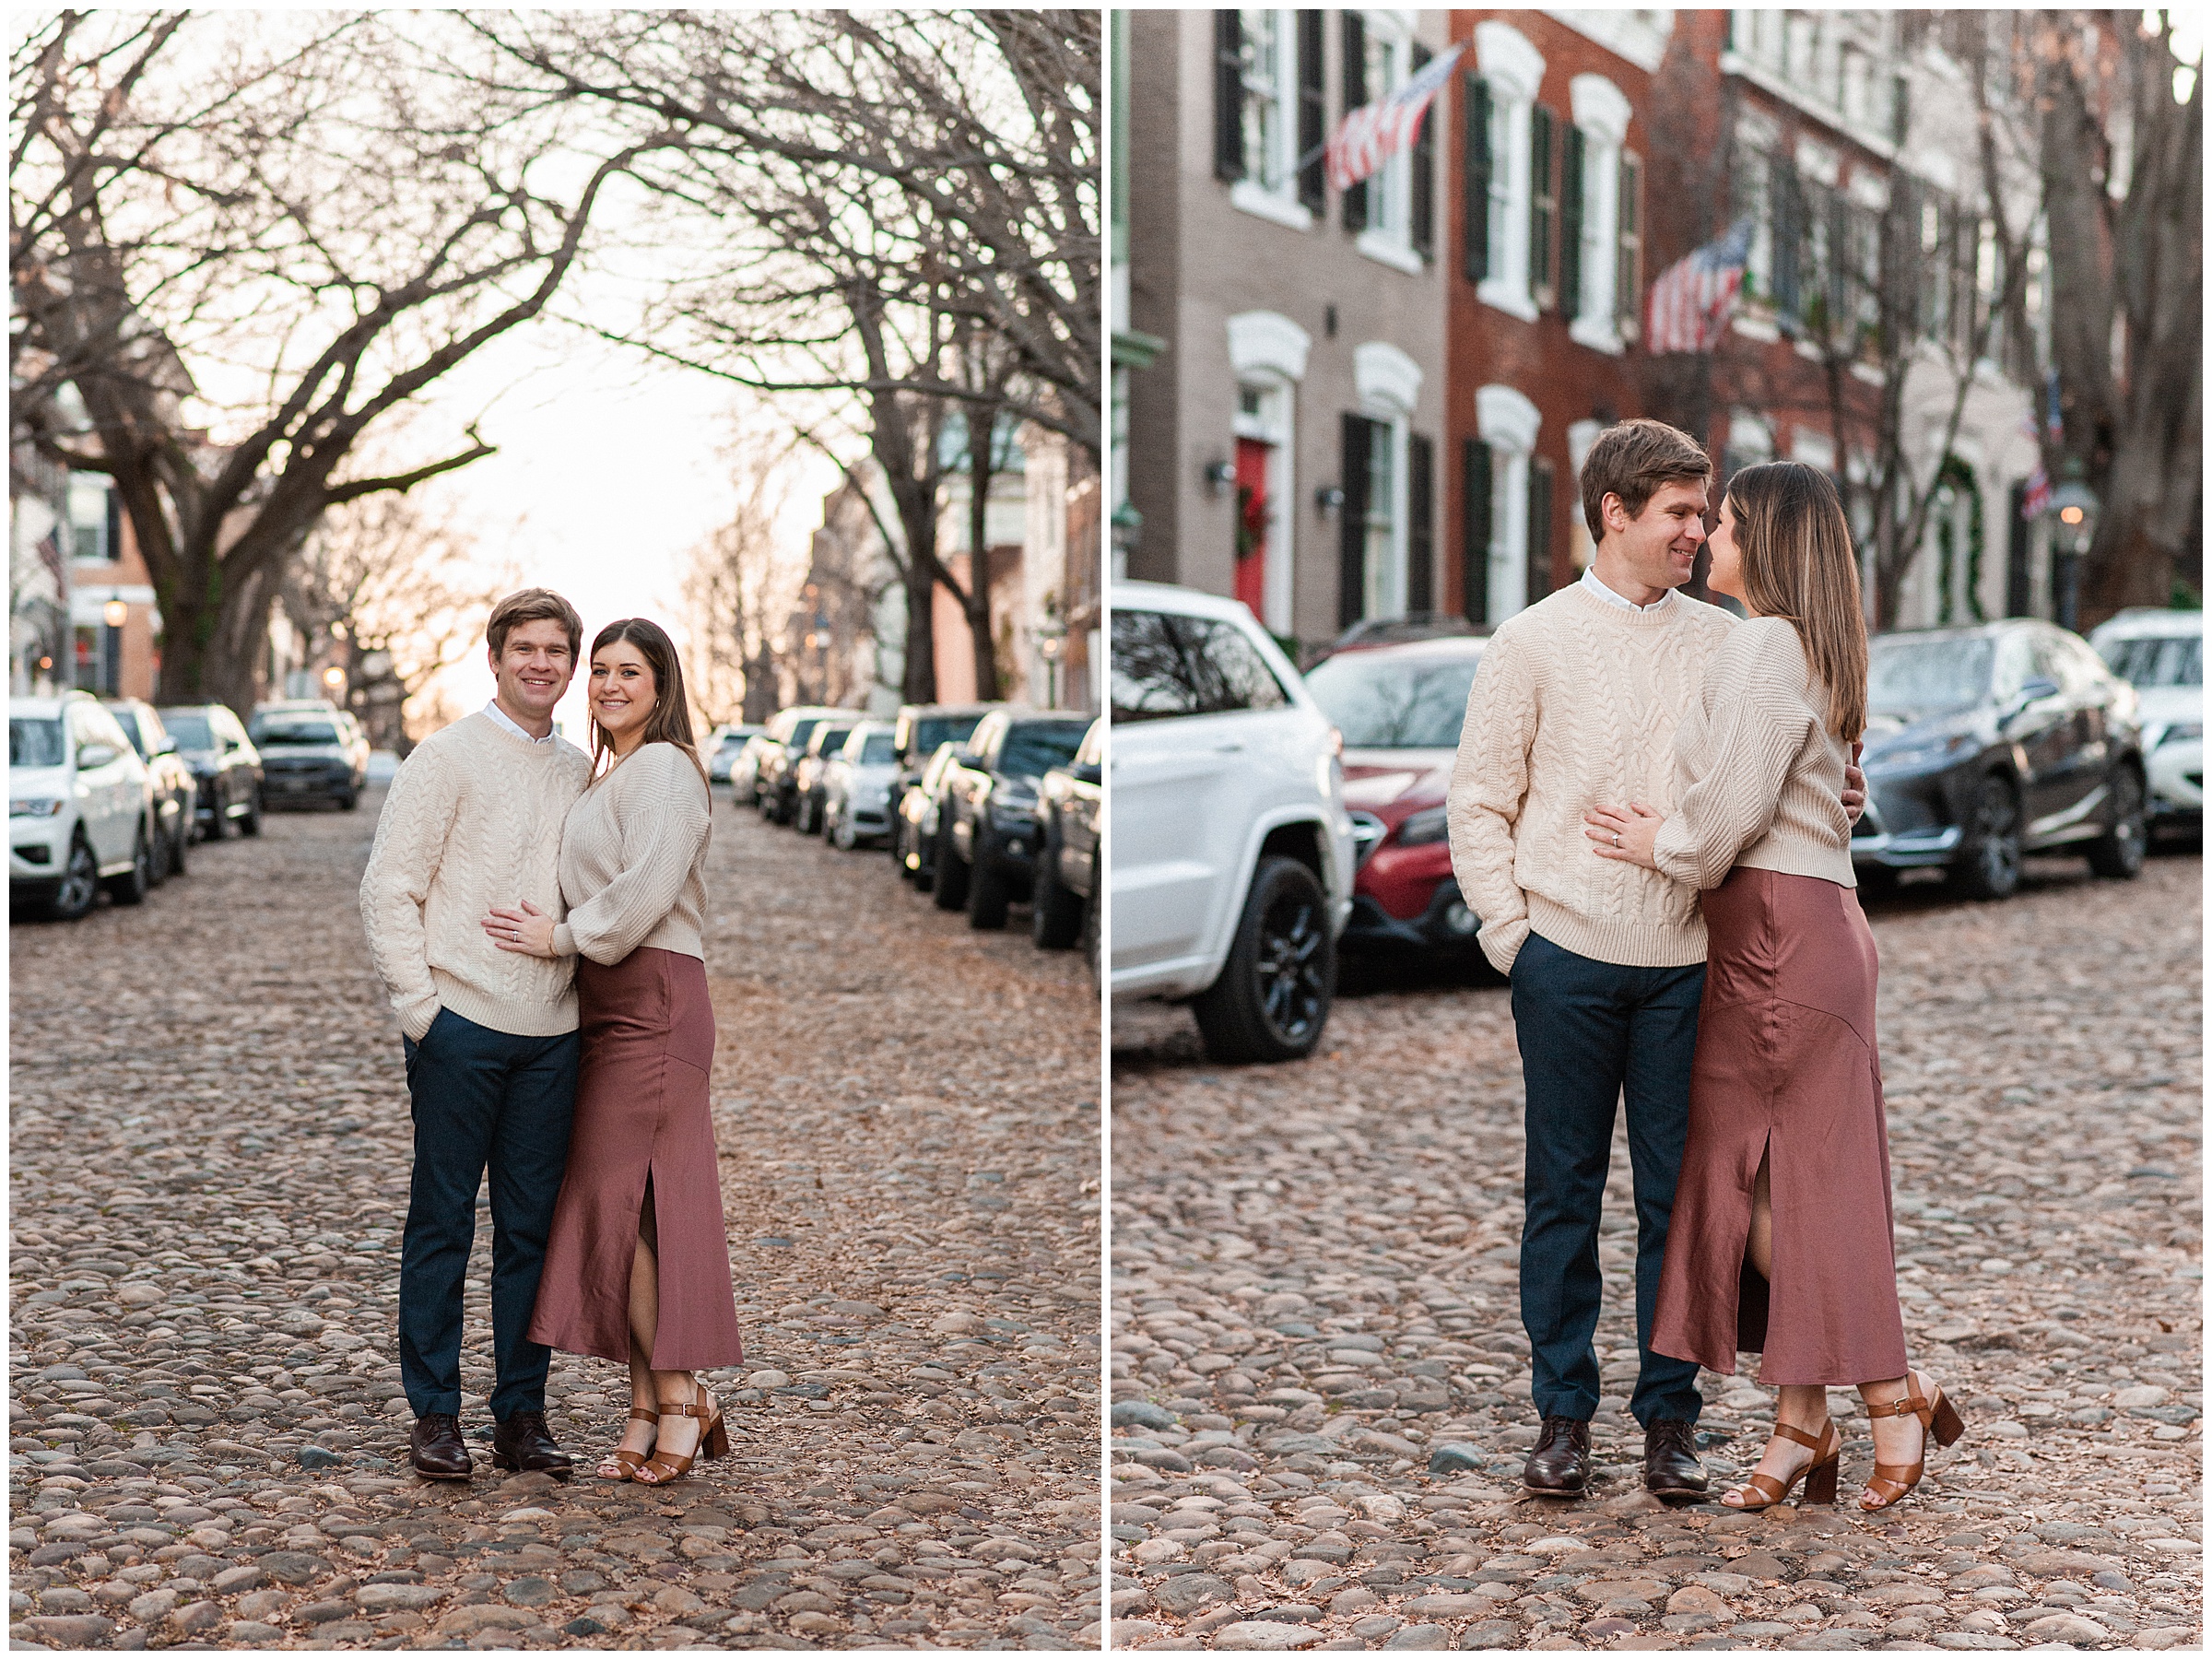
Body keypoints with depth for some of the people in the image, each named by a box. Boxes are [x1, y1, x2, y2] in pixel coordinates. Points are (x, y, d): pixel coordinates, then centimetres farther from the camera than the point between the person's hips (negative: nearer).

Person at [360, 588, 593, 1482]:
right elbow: (388, 889, -5)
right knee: (443, 1222, 2)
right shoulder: (447, 756, -3)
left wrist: (583, 986, 11)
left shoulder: (579, 771, 13)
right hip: (461, 1024, -5)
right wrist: (419, 1005, -10)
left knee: (532, 1225, 7)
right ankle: (434, 1415, 10)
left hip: (552, 1032, 5)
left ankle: (521, 1415, 15)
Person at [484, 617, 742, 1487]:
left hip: (652, 1006, -9)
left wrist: (561, 937, -11)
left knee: (622, 1204, -9)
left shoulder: (663, 768, -8)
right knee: (614, 1206, 6)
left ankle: (676, 1398, -1)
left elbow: (646, 890, -18)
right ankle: (651, 1409, 10)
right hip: (611, 1010, 9)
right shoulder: (608, 776, 22)